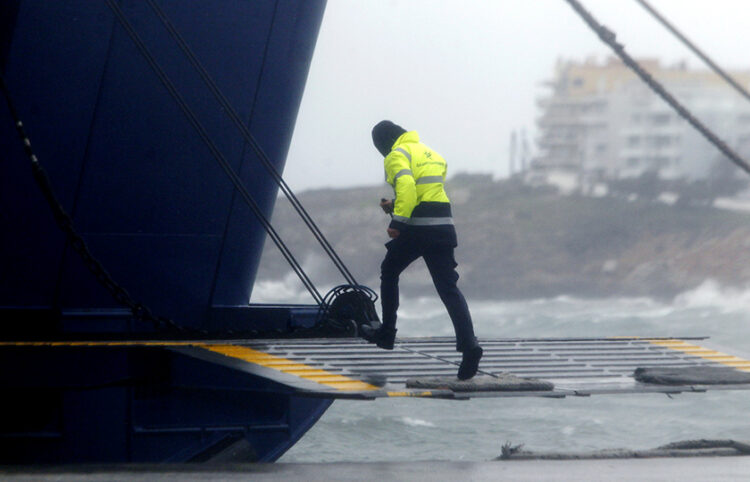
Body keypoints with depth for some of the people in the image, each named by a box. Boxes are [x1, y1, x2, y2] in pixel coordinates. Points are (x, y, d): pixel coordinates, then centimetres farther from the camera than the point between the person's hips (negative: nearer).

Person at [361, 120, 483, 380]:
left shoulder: (397, 155, -1)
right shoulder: (428, 152, 24)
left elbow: (406, 184, -20)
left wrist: (397, 220, -25)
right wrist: (396, 207, 34)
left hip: (416, 229, -6)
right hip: (444, 226, 6)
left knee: (389, 273, 19)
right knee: (448, 288, -1)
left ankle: (387, 333, 25)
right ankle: (468, 345, -19)